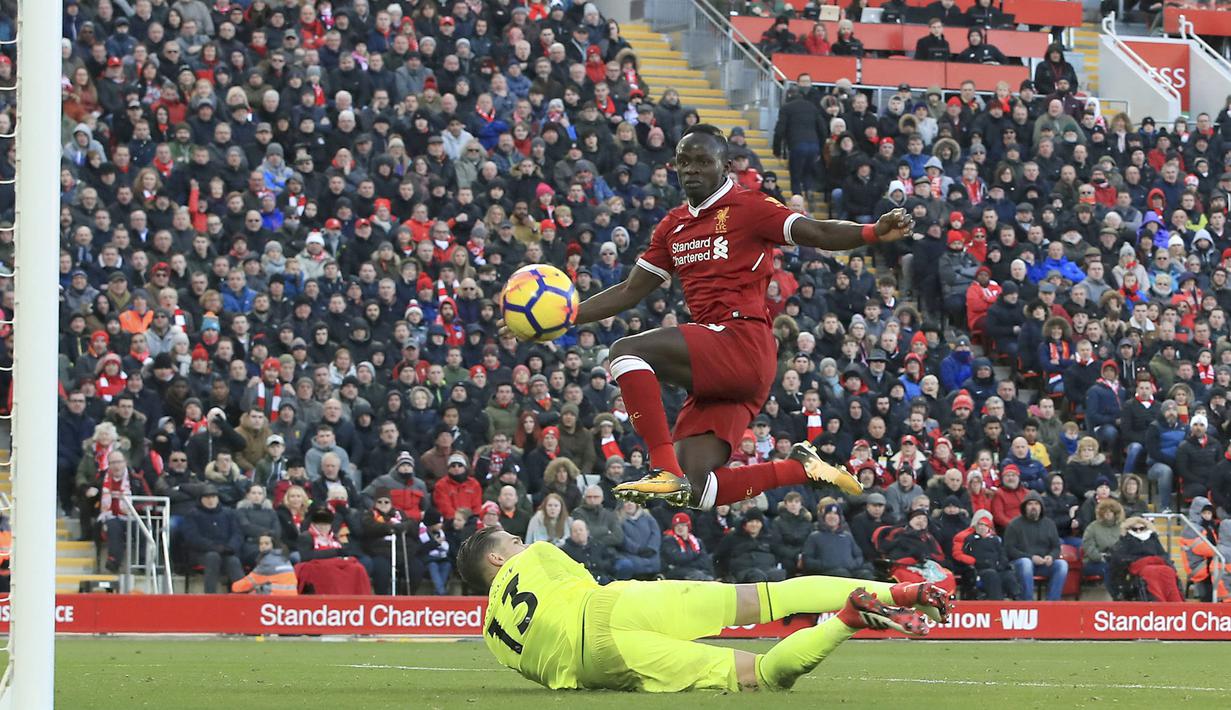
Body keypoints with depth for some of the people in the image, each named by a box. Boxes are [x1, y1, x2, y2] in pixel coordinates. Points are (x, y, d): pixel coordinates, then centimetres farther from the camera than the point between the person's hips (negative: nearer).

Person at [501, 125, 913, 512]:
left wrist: (875, 232, -29)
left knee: (627, 351, -25)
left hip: (743, 343, -8)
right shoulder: (674, 226, 22)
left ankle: (666, 470, -26)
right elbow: (629, 293, 27)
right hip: (713, 373, 8)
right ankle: (801, 468, 13)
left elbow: (818, 234, -11)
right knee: (697, 490, -2)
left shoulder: (747, 208, 1)